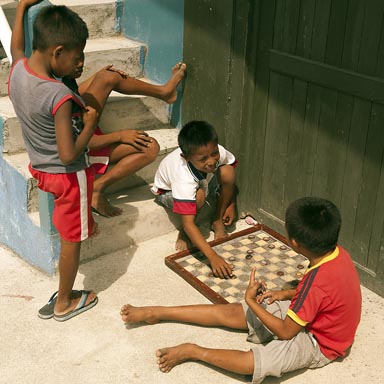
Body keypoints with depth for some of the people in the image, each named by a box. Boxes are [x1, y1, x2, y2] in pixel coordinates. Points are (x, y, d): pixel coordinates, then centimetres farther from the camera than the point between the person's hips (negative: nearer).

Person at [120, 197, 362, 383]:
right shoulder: (337, 252, -14)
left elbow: (285, 332, -26)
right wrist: (288, 294, -1)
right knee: (230, 312, 3)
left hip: (318, 343, -8)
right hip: (313, 318, 8)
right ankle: (157, 313, 10)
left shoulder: (317, 283, -39)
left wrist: (251, 301, -17)